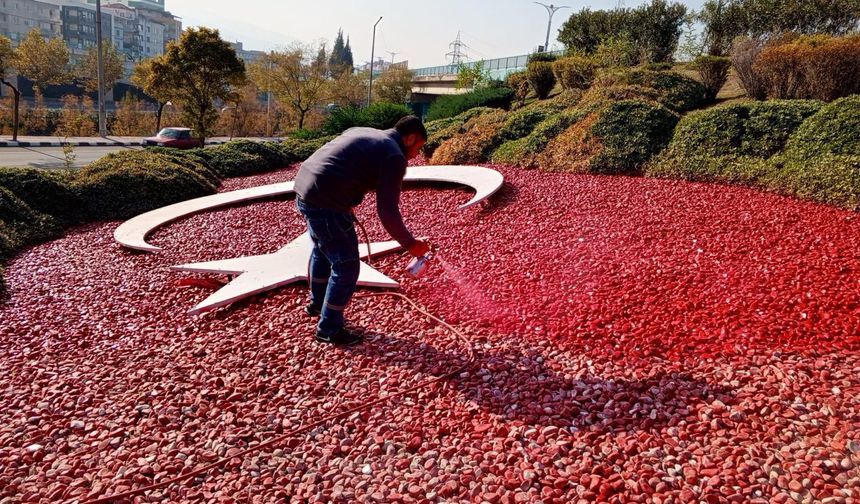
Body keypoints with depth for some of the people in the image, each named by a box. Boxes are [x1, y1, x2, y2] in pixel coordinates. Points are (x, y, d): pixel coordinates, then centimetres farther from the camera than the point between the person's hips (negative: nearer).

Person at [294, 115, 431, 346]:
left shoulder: (362, 132, 19)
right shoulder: (394, 157, -8)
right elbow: (388, 211, -12)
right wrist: (410, 244, -1)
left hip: (304, 190, 10)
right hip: (326, 204, -10)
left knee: (322, 249, 31)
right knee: (346, 267, 4)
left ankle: (317, 303, 50)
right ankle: (329, 329, 17)